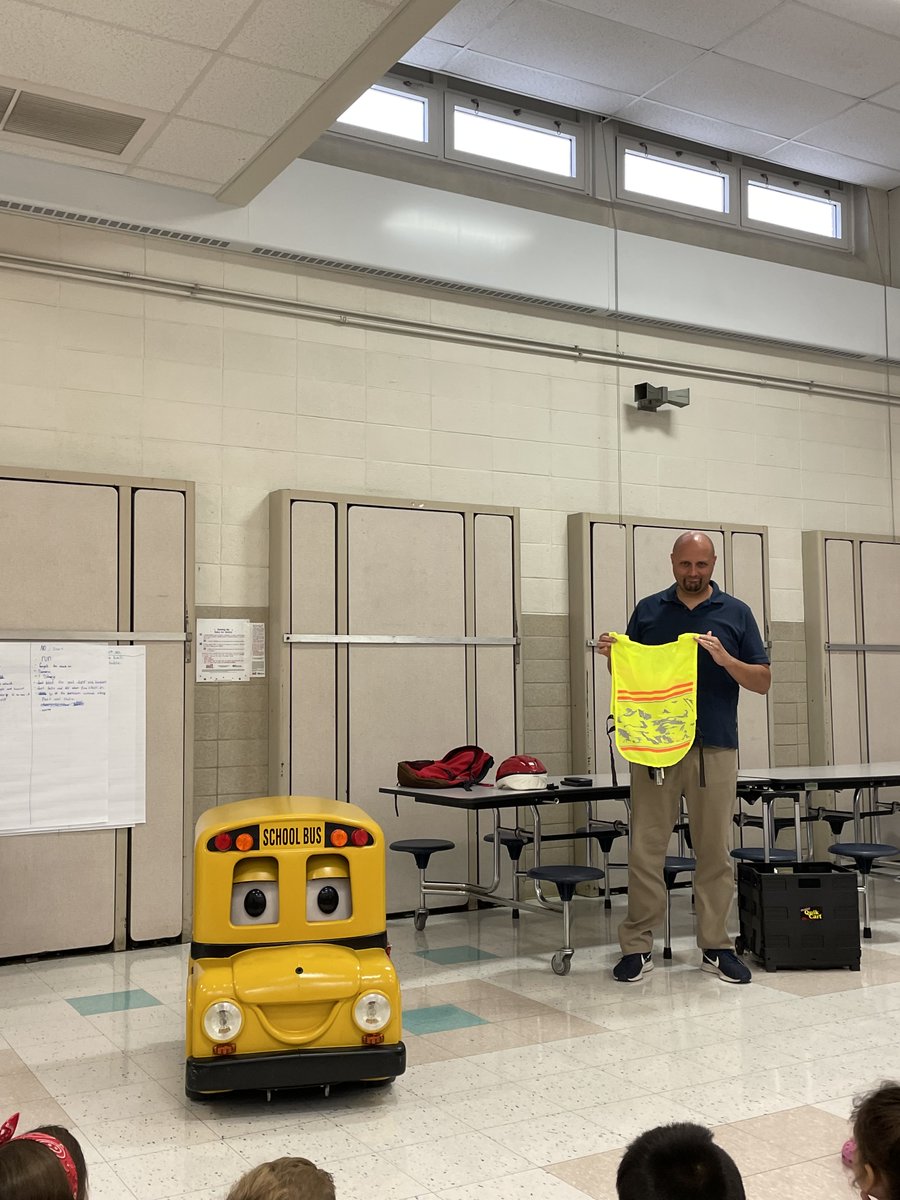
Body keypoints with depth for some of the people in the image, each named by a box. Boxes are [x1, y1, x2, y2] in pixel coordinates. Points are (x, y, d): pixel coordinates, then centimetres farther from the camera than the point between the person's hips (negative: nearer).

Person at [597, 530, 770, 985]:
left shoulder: (736, 613, 6)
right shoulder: (648, 610, 9)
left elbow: (763, 681, 4)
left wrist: (725, 659, -14)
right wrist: (613, 655, -9)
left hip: (715, 748, 0)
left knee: (715, 851, 6)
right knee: (645, 849, 0)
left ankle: (715, 946, 17)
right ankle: (637, 946, 9)